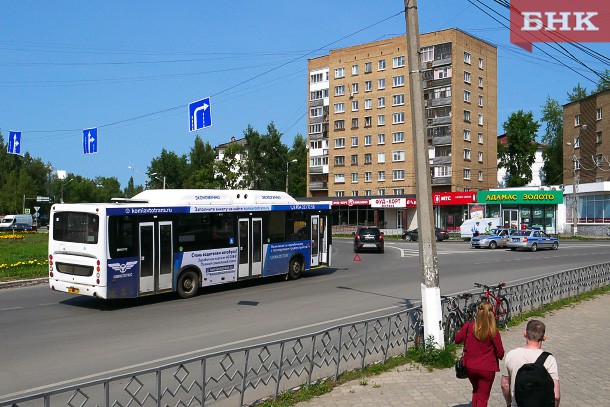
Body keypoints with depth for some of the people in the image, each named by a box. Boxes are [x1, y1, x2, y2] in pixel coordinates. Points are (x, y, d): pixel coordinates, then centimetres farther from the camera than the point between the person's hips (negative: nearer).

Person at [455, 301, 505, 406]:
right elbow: (500, 353, -11)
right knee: (482, 398, 13)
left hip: (470, 367, 3)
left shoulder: (468, 326, -13)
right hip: (487, 369, -3)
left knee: (476, 391, 29)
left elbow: (457, 339, 3)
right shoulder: (493, 331, -18)